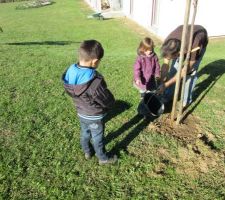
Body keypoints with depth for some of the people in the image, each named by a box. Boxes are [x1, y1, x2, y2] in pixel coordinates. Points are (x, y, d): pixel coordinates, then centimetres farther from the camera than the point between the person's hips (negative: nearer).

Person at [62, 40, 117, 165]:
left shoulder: (70, 73, -15)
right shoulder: (95, 82, -38)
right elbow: (108, 101, -23)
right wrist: (112, 102, -1)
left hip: (81, 113, 6)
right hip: (95, 117, -6)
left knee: (85, 133, 28)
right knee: (97, 138, 17)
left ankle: (87, 152, 53)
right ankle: (103, 158, 41)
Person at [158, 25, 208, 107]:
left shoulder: (193, 49, -46)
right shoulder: (167, 44, -35)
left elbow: (185, 71, -34)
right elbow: (165, 65, -23)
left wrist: (166, 84, -33)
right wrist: (162, 84, -21)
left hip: (200, 41, -4)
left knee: (191, 71, -13)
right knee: (174, 67, -5)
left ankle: (186, 100, 3)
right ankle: (168, 95, 9)